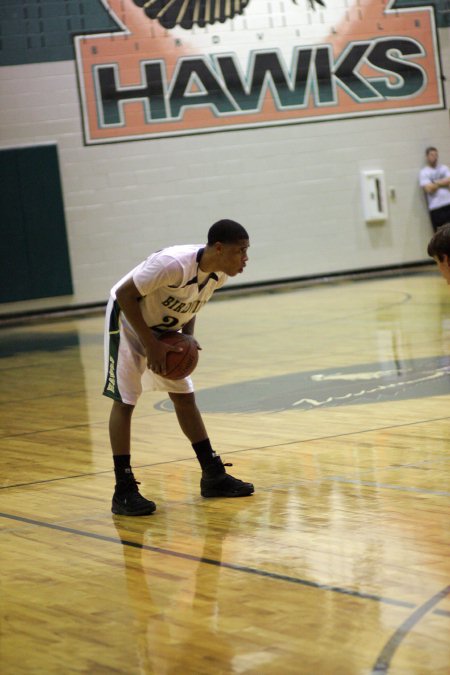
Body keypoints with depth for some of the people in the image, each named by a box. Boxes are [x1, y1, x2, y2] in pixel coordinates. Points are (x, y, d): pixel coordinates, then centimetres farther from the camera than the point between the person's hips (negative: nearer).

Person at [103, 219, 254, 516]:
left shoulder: (220, 274, -12)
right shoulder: (174, 264, -36)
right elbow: (125, 294, -29)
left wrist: (188, 336, -9)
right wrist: (150, 344, -28)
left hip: (164, 327, 8)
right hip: (129, 320, -8)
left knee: (184, 396, 9)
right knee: (125, 400, -10)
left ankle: (213, 475, 15)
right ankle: (124, 491, -9)